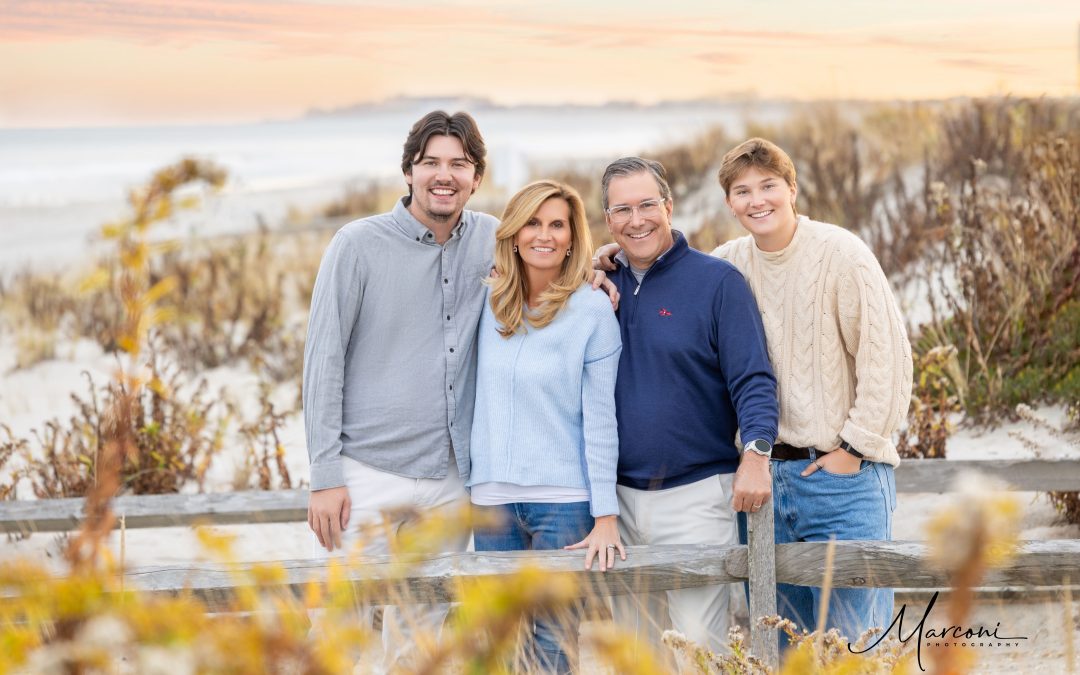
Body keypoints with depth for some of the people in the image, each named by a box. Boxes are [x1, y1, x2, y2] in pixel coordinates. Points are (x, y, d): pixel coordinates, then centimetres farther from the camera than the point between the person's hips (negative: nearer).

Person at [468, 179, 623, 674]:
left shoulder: (593, 311, -4)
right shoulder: (491, 304, 8)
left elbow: (600, 418, -6)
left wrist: (605, 516, -9)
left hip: (563, 502, -4)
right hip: (492, 499, 4)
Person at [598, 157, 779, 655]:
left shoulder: (717, 281, -3)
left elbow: (753, 380, -8)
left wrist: (756, 452, -24)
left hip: (695, 497, -5)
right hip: (620, 497, 5)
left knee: (699, 646, -5)